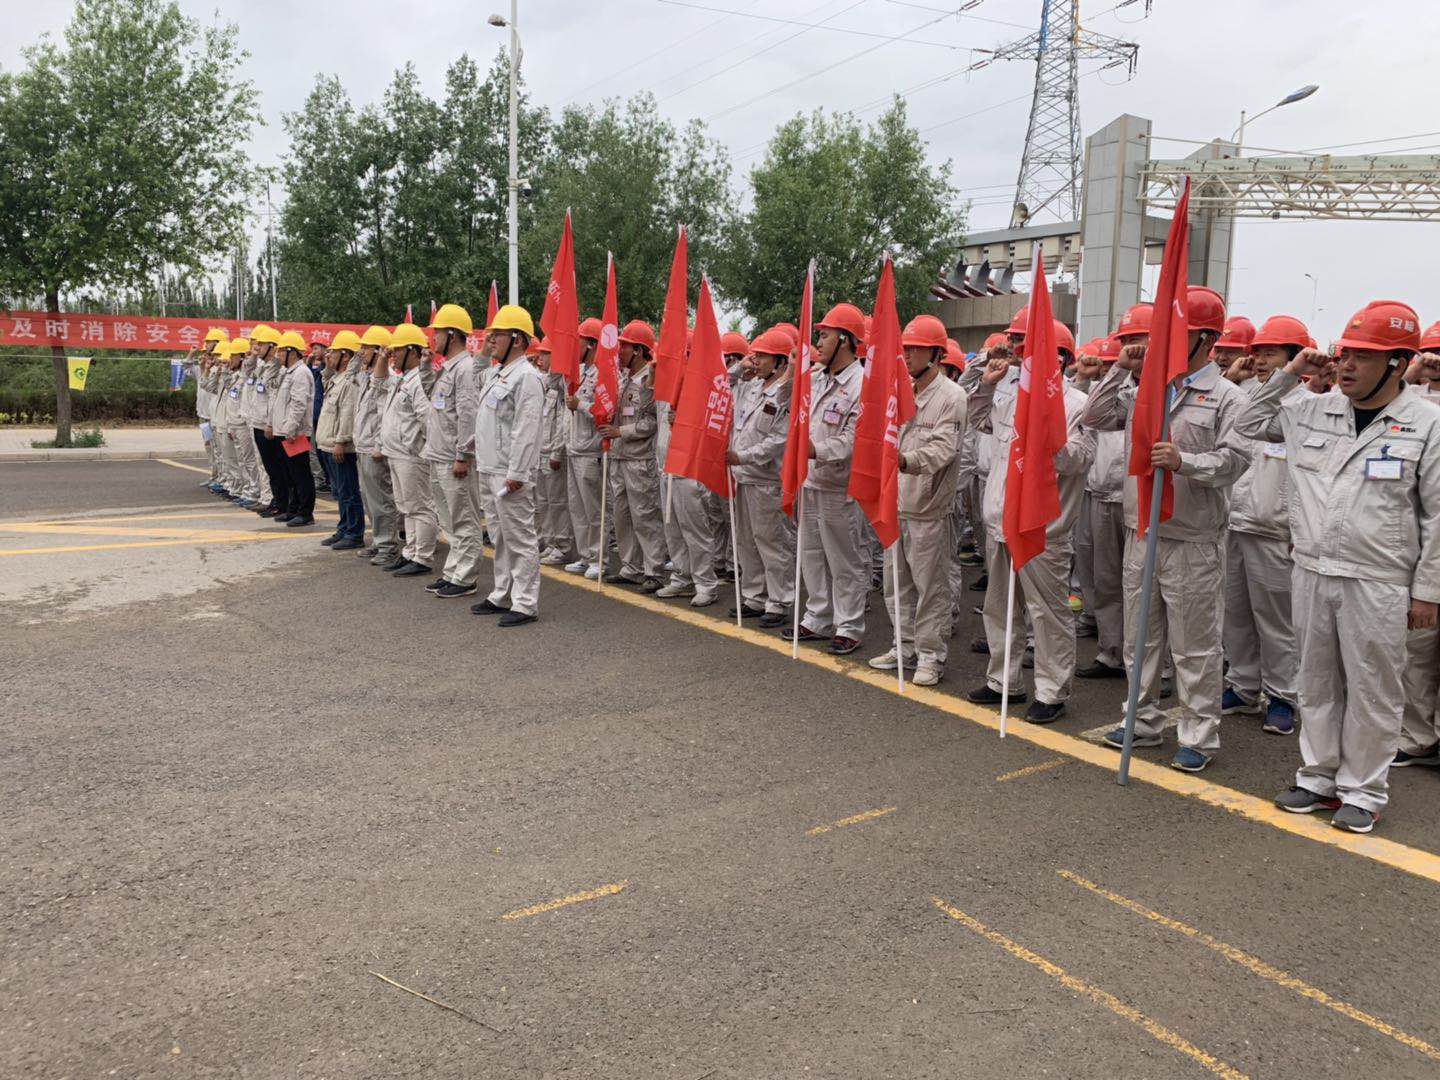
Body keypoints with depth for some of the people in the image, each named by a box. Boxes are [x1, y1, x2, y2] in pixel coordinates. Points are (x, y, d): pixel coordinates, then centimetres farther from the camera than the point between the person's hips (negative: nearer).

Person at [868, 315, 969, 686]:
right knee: (896, 582, 15)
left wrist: (907, 461, -36)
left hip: (928, 509, -7)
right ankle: (905, 645, 28)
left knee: (930, 586, 0)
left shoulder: (951, 396, -9)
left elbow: (944, 448, -21)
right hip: (896, 503, 7)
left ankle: (931, 655, 10)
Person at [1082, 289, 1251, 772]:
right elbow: (1095, 417, 9)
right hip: (1141, 535, 6)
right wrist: (1121, 368, 3)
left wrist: (1184, 461, -30)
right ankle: (1144, 721, 29)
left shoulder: (1227, 397, -4)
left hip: (1192, 543, -6)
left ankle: (1200, 736, 13)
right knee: (1139, 639, 15)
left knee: (1195, 647, 2)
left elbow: (1234, 460, -15)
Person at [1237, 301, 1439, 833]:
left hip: (1379, 584, -4)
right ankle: (1318, 777, 28)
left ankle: (1363, 790, 20)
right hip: (1311, 573, 4)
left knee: (1372, 690, 6)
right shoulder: (1312, 411, 6)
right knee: (1316, 681, 14)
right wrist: (1287, 375, 7)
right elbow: (1248, 425, 18)